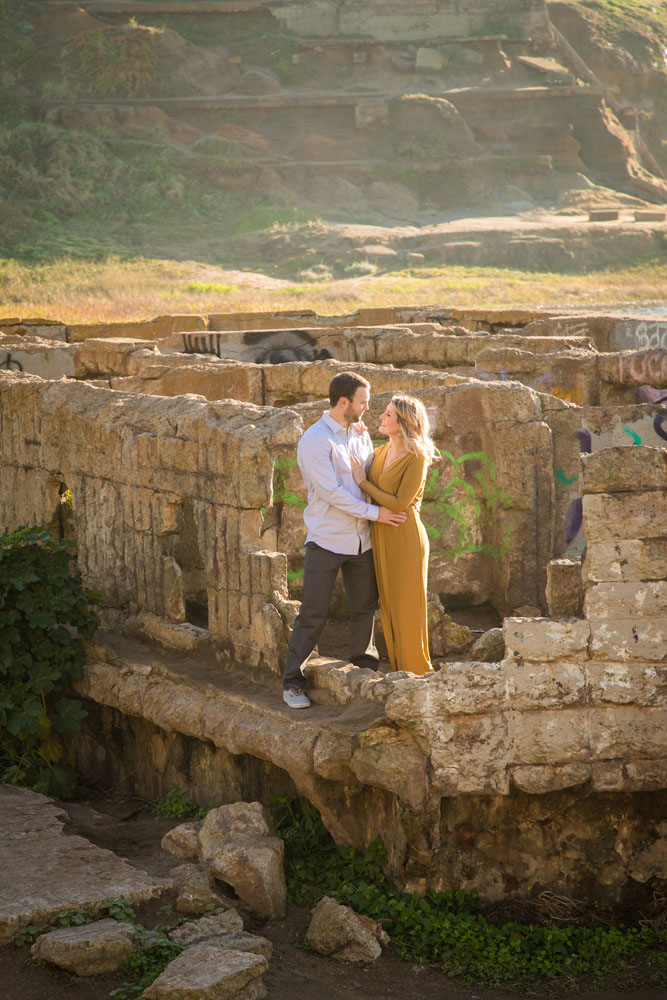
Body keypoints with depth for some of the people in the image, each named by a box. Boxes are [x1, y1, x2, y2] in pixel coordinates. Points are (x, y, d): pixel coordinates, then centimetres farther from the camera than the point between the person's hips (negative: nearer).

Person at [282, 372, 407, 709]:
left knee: (365, 608, 15)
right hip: (326, 541, -7)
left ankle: (365, 668, 29)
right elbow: (331, 493, -19)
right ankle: (292, 682, 5)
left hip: (361, 539, 7)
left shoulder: (361, 435, 8)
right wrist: (375, 513, -17)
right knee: (312, 615, -3)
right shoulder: (314, 441, -14)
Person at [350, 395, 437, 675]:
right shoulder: (379, 453, 9)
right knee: (389, 607, 11)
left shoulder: (416, 458, -12)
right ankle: (398, 670, 20)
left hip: (405, 538, -7)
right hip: (381, 539, 7)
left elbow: (399, 503, -18)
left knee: (407, 609, -1)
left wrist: (363, 482, -12)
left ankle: (416, 670, 9)